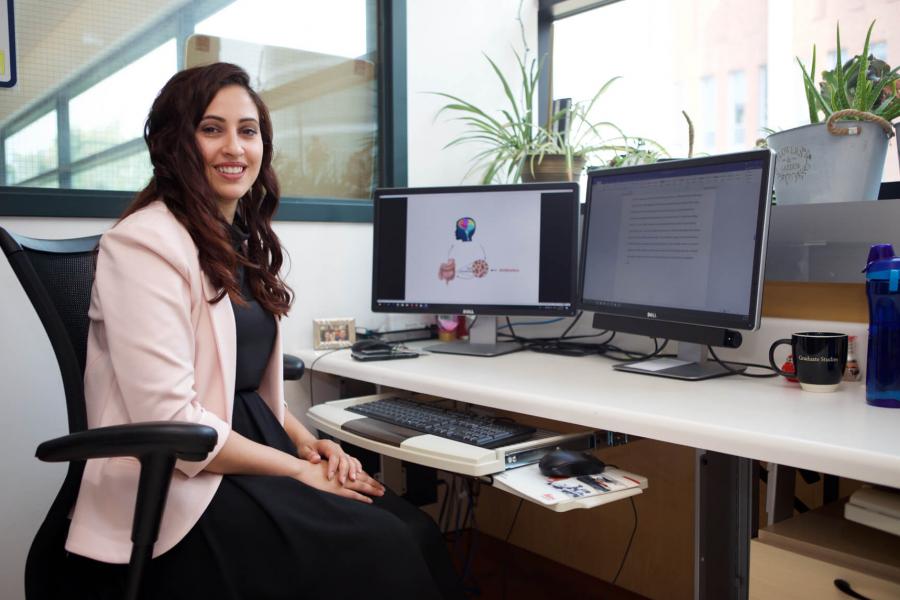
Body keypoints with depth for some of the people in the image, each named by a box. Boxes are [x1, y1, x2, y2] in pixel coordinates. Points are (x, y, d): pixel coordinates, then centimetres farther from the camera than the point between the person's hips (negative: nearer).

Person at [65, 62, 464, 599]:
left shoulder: (242, 241, 13)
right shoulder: (146, 243, -14)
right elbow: (169, 421, -20)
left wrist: (306, 440, 1)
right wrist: (299, 470, -14)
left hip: (249, 454, 8)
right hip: (179, 493, -7)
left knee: (414, 531, -11)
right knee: (380, 553, -20)